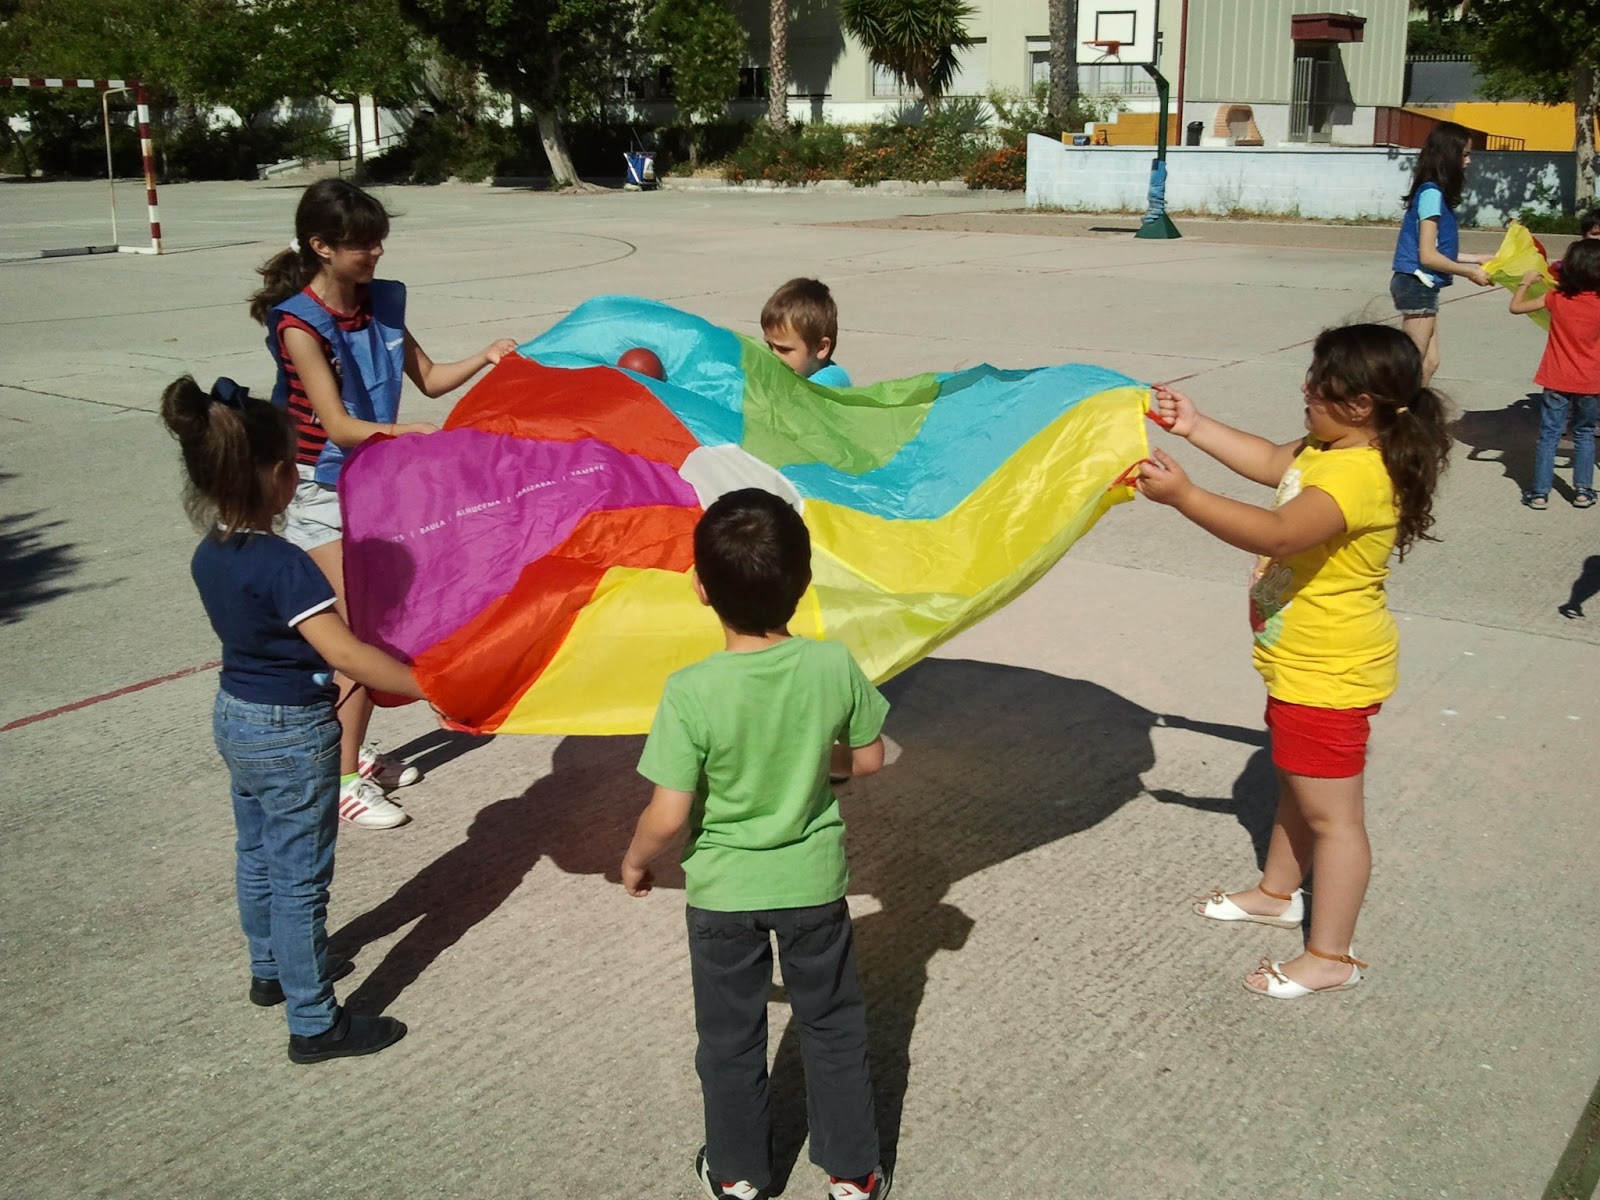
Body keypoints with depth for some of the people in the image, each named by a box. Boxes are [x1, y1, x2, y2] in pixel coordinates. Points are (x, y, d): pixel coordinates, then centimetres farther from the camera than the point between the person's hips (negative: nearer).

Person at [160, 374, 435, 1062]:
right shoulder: (280, 564, -28)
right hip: (292, 734, -9)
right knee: (301, 878, 3)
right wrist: (431, 687, -29)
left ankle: (270, 971, 45)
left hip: (235, 718, 9)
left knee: (258, 855, 25)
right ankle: (314, 1024, 16)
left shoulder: (209, 554, -2)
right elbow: (343, 653, -33)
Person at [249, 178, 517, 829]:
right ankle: (343, 780, 5)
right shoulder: (299, 324, -19)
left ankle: (352, 751, 30)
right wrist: (411, 432, -39)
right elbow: (338, 425, -26)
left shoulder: (381, 302, 1)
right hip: (322, 491, -7)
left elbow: (428, 378, 10)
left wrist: (484, 358, -6)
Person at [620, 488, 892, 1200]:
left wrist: (635, 860, -1)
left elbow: (668, 816, -21)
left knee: (730, 1036, 20)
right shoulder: (835, 667, -18)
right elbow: (868, 760, -3)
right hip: (813, 881, 2)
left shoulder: (692, 692, -26)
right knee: (833, 1027, 21)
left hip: (723, 890, -1)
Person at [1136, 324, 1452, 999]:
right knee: (1298, 785, 26)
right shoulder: (1328, 450, 2)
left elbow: (1279, 533, -41)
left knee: (1330, 813, 2)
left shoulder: (1358, 476, -30)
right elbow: (1271, 463, 19)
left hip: (1329, 676, -11)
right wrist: (1195, 427, 14)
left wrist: (1183, 496, -45)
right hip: (1304, 663, 11)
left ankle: (1330, 957, 14)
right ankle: (1277, 893, 46)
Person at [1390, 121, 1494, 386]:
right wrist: (1471, 273, -8)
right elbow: (1428, 256, -19)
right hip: (1417, 285, -9)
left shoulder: (1434, 193, 12)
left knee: (1429, 363, 12)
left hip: (1420, 287, 9)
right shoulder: (1432, 194, -15)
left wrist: (1476, 259, 17)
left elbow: (1437, 251, 15)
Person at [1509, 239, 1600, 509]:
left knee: (1549, 435, 4)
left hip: (1557, 382, -1)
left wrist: (1526, 282, 11)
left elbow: (1516, 306, -2)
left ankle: (1540, 493, 2)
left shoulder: (1557, 298, -9)